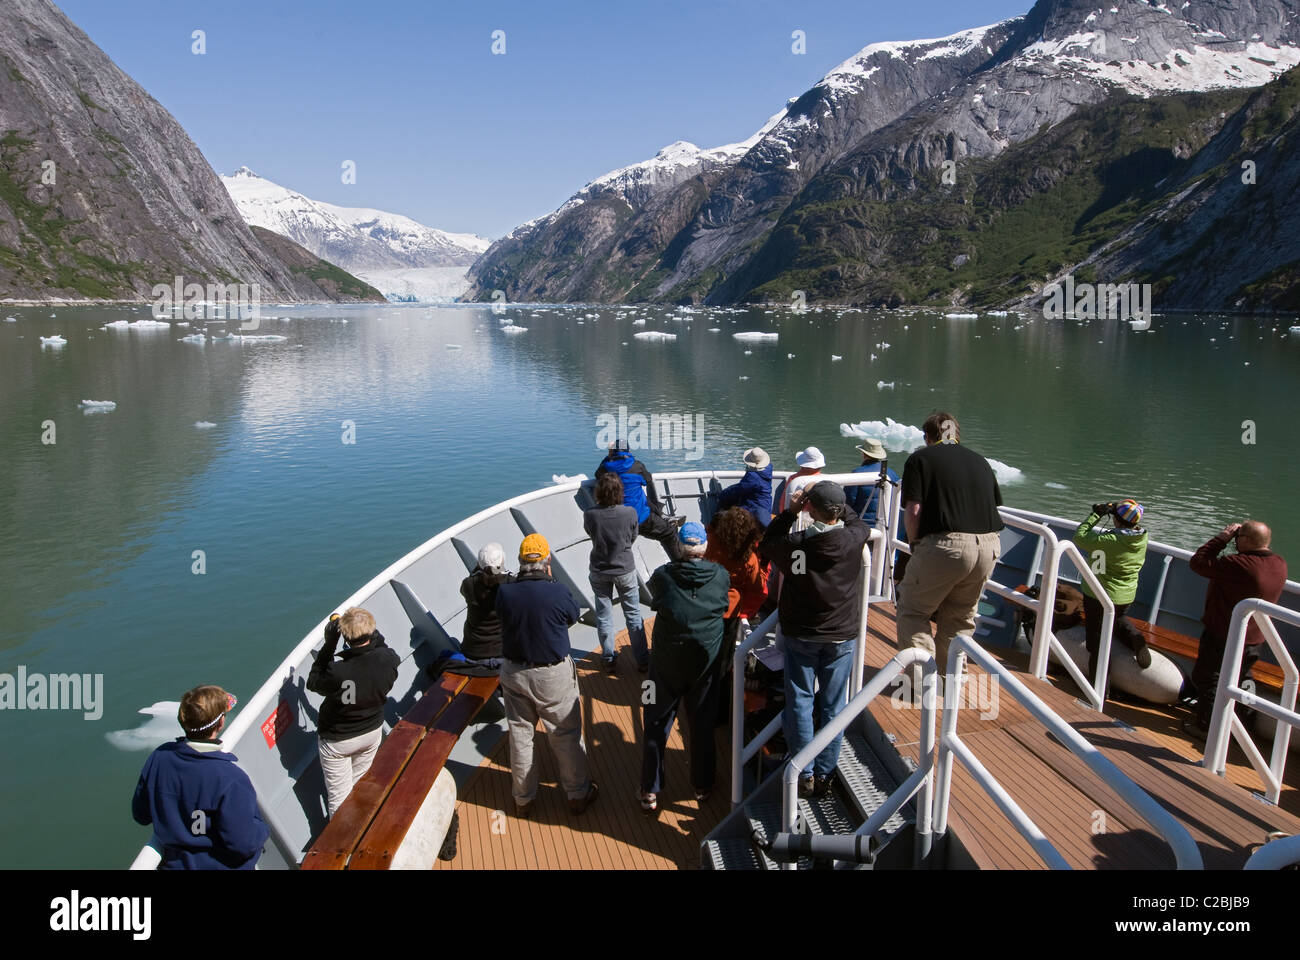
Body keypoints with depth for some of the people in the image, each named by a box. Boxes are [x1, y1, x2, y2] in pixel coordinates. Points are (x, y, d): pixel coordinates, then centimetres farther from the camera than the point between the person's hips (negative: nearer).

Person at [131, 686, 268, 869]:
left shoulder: (158, 759, -14)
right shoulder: (231, 779, -31)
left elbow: (140, 815, 1)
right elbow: (244, 844, -26)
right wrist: (261, 829, -7)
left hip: (174, 862, 5)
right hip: (220, 865, -5)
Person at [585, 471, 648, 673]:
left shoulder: (590, 514, -20)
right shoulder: (630, 513, -21)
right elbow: (633, 538, -4)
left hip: (599, 571, 1)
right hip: (625, 569, 0)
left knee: (603, 616, 16)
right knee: (633, 615, 14)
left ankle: (609, 660, 25)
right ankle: (642, 660, 22)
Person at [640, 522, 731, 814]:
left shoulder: (663, 576, -14)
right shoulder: (720, 576, -10)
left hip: (667, 661, -1)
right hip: (706, 661, 1)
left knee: (657, 725, 12)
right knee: (702, 724, 17)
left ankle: (650, 792, 18)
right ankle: (703, 786, 31)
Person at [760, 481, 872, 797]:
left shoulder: (794, 543, -19)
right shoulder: (854, 539, -15)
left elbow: (766, 545, 4)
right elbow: (858, 522, 11)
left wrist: (790, 511, 3)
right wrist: (836, 501, 15)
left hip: (801, 636, -1)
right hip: (841, 637, 1)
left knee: (800, 703, 10)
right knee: (832, 706, 12)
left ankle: (804, 776, 15)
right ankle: (824, 775, 19)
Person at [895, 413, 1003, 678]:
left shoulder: (921, 458, 4)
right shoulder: (979, 460, 20)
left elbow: (913, 511, -6)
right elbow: (994, 505, 18)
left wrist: (915, 544, 7)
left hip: (945, 544, -6)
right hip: (990, 546, 6)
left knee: (913, 611, 10)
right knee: (961, 617, 21)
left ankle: (921, 682, 2)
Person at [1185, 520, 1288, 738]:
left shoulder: (1239, 564, -30)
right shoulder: (1280, 565, -4)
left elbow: (1198, 562, -23)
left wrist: (1223, 536, -17)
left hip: (1223, 637, -8)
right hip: (1255, 640, 8)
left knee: (1206, 678, 10)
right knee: (1233, 683, 23)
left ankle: (1205, 726, 17)